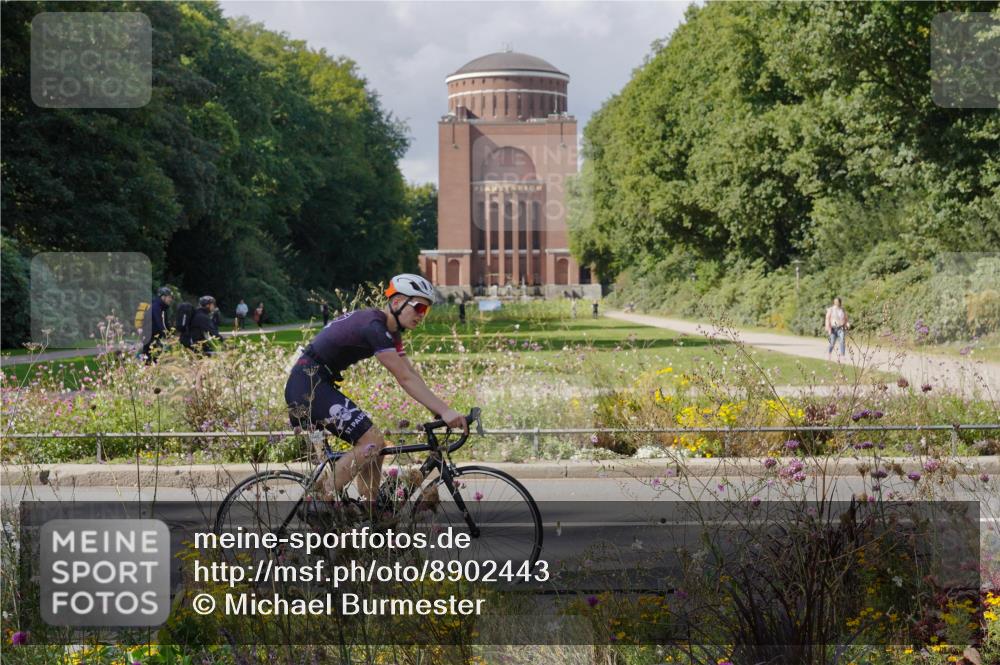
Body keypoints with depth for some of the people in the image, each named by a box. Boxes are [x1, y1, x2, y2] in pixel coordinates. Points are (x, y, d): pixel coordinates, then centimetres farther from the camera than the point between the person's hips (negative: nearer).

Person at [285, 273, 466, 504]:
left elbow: (411, 375, 9)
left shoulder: (390, 330, 11)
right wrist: (445, 411, -26)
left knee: (376, 446, 9)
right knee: (372, 441, -17)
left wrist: (440, 411, 1)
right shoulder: (373, 326, -20)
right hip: (308, 384, -10)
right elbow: (405, 379, -24)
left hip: (319, 385, 10)